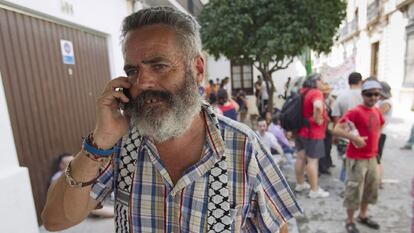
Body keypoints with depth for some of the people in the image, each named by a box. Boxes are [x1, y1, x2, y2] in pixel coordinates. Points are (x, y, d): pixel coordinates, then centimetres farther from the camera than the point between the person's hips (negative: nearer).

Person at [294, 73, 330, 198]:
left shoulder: (302, 92, 10)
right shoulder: (316, 92, -16)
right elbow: (318, 106, -38)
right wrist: (317, 120, -23)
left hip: (300, 130, 9)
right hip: (312, 132, -9)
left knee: (300, 158, 15)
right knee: (312, 160, -1)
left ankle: (300, 184, 30)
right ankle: (315, 190, 8)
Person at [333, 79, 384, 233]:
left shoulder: (377, 112, 6)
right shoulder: (355, 112, -18)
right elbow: (337, 130, -25)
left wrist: (375, 141, 14)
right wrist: (355, 138, -30)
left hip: (372, 157, 8)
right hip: (357, 159, -8)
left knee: (371, 188, 20)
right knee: (354, 190, 2)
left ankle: (363, 216, 40)